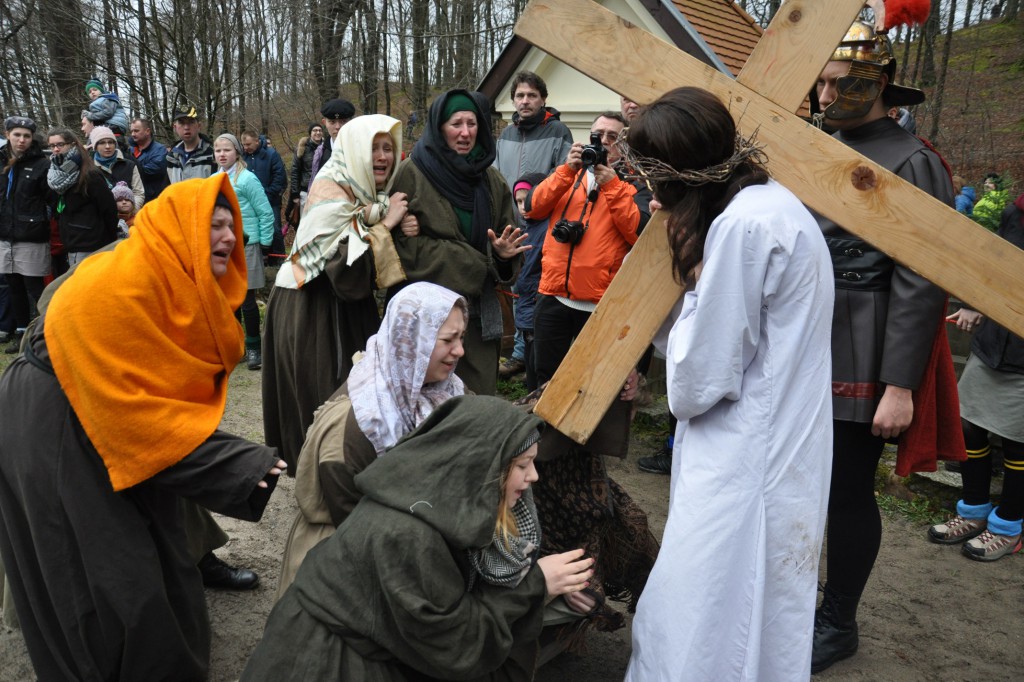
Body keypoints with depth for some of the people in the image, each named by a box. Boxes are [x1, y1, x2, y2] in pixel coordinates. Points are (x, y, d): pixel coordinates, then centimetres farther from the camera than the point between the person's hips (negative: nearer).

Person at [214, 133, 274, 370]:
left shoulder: (247, 178, -7)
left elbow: (266, 213, -7)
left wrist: (264, 245, -9)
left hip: (244, 246, -5)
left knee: (246, 300, -1)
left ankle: (254, 348, 11)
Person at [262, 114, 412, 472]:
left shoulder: (375, 192, 5)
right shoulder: (331, 195, -18)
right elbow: (347, 268, -29)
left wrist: (405, 230, -15)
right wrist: (384, 224, -22)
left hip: (351, 307, 7)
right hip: (311, 312, -7)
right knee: (324, 400, 1)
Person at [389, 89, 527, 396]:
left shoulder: (491, 180, 10)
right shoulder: (411, 174, -6)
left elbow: (506, 236, 15)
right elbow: (403, 243, -9)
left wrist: (504, 253, -10)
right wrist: (470, 262, -13)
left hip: (480, 309, 5)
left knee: (479, 394, 8)